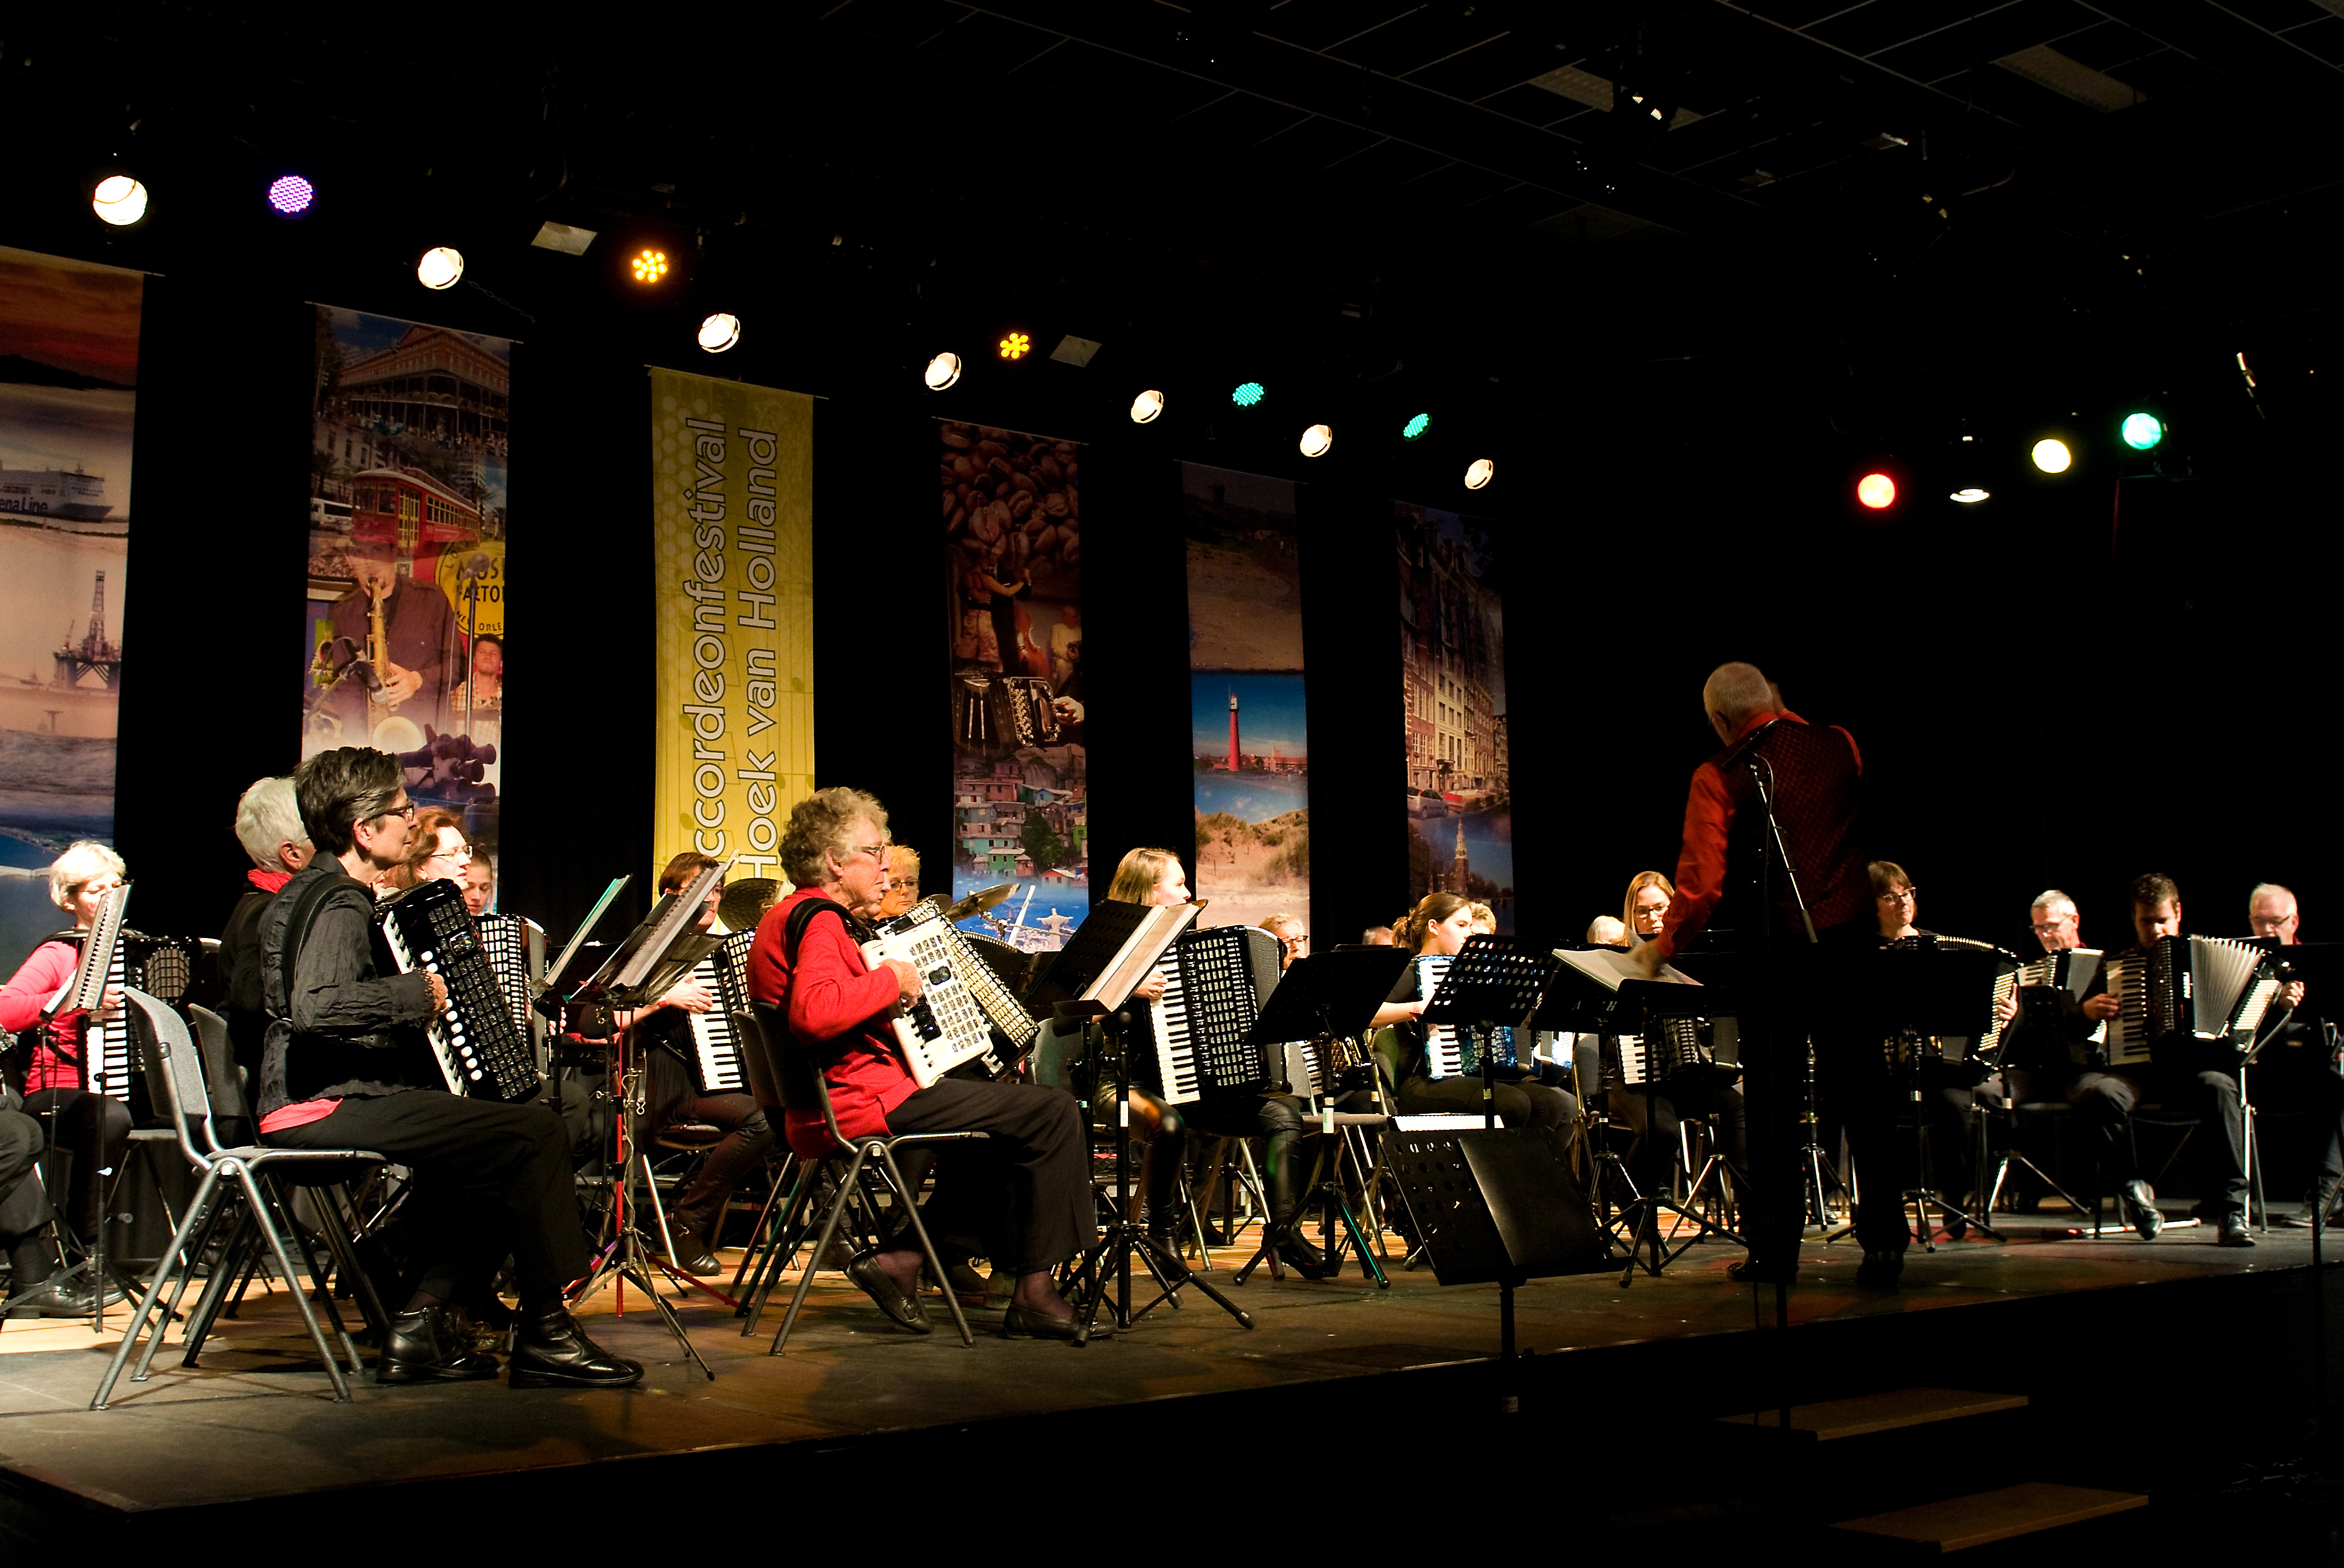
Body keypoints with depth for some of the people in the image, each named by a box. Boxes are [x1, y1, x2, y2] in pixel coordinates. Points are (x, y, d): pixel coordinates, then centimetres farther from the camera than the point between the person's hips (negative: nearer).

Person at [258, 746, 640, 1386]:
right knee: (535, 1132, -16)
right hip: (329, 1107, -11)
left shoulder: (310, 893, 19)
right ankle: (545, 1332, -8)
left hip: (315, 1102, 11)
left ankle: (422, 1322, 10)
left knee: (492, 1159, 21)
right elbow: (315, 1006, -32)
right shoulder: (338, 904, -14)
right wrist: (415, 992, -20)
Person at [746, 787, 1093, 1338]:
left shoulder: (786, 918, 19)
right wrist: (891, 980, -19)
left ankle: (900, 1256, 12)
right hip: (865, 1099, -11)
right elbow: (814, 1012, -33)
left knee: (1001, 1129, 26)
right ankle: (1034, 1294, -4)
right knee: (1055, 1115, -9)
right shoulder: (819, 920, -14)